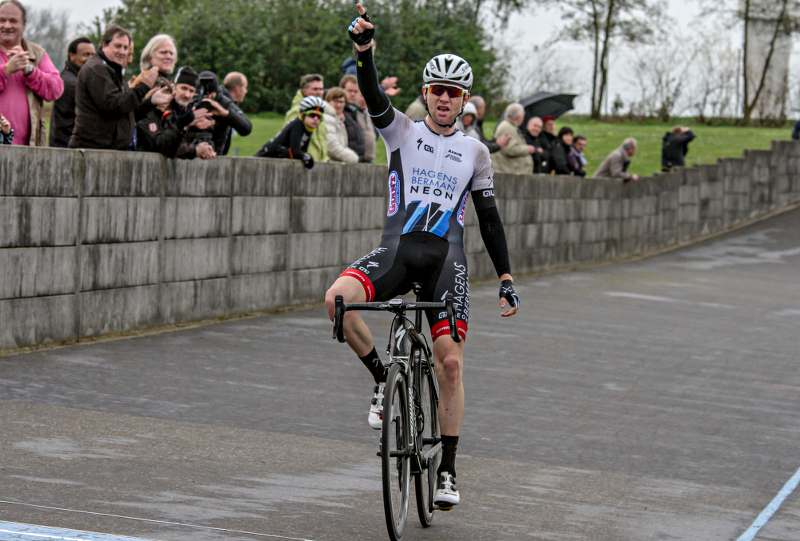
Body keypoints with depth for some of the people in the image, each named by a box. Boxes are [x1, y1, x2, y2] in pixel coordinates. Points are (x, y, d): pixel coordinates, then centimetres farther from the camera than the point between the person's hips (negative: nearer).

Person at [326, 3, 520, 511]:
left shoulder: (475, 151, 12)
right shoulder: (401, 131, 9)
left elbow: (490, 217, 14)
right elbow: (373, 94, -10)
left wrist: (506, 278, 8)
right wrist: (363, 44, -28)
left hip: (446, 258, 0)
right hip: (397, 248, 0)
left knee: (450, 363, -8)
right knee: (338, 298, -29)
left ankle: (448, 471, 5)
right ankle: (384, 378, -5)